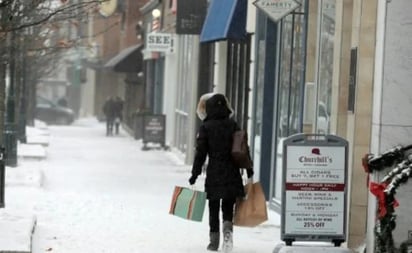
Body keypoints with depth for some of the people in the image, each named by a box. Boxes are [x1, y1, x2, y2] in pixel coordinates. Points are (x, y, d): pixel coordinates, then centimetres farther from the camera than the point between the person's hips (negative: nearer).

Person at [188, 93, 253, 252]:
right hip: (232, 173, 2)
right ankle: (228, 230, -16)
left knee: (214, 209, 8)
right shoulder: (233, 125, 3)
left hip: (213, 174, -2)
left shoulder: (205, 127, -5)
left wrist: (195, 174, 0)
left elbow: (200, 152, -6)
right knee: (228, 207, 9)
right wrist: (249, 170, 11)